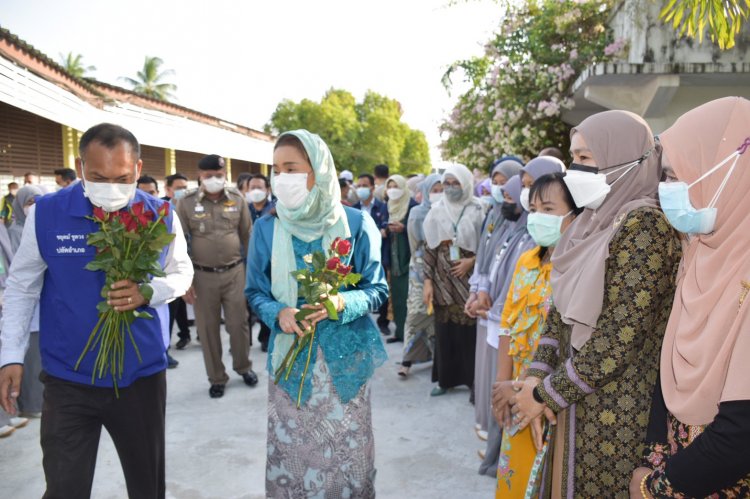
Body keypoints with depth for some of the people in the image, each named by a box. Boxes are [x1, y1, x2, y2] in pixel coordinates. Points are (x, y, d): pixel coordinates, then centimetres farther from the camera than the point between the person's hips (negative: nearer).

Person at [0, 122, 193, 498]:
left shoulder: (161, 217, -9)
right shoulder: (45, 213, -11)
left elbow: (181, 272, 3)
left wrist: (148, 291, -18)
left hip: (142, 374, 1)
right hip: (67, 378, -1)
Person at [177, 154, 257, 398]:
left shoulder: (237, 199, 1)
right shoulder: (186, 202, -5)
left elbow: (248, 236, 7)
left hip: (235, 272, 1)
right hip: (202, 275, -1)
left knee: (239, 323, 8)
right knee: (208, 328, 9)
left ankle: (243, 367, 32)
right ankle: (216, 378, 25)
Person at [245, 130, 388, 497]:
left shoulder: (356, 224, -7)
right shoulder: (266, 229, -2)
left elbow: (377, 289, -3)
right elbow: (255, 292, 5)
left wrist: (341, 303, -22)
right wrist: (278, 313, -16)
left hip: (344, 357, -1)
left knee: (347, 450, 11)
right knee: (291, 450, 10)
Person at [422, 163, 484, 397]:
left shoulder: (477, 210, -1)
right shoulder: (437, 210, 6)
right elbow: (429, 247, 5)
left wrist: (471, 261, -13)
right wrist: (428, 281, 0)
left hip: (468, 278, -2)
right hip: (443, 279, 3)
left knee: (469, 329, -2)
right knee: (444, 330, 6)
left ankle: (473, 379, 12)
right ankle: (445, 378, 20)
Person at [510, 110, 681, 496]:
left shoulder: (643, 225, -18)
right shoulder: (593, 222, 8)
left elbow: (621, 337, -22)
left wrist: (546, 393, -13)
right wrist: (537, 376, -3)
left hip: (613, 409, -7)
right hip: (578, 400, 7)